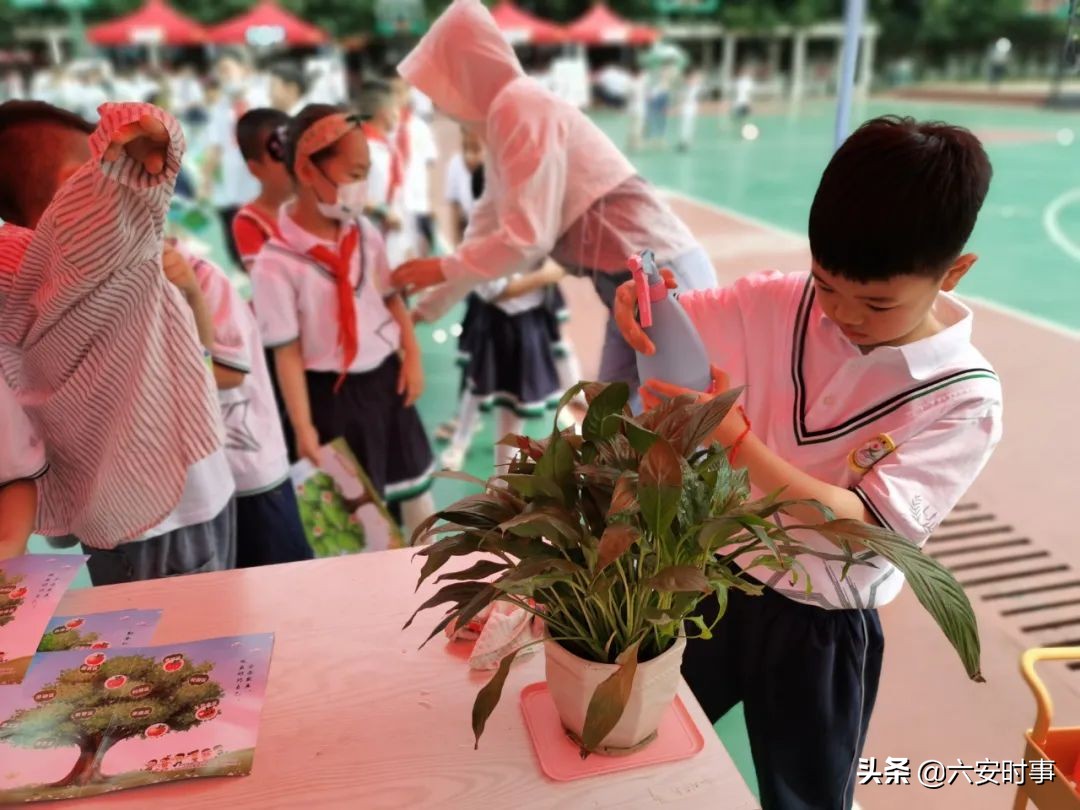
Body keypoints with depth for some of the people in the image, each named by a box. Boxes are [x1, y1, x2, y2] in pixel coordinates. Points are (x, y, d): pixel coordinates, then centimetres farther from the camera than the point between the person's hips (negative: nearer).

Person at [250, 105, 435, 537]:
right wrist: (303, 428, -15)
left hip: (386, 375, 6)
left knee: (415, 484, 22)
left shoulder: (364, 232, -5)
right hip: (333, 391, -5)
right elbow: (286, 352, -18)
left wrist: (412, 356, 0)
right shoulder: (276, 262, -21)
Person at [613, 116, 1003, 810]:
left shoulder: (964, 399, -20)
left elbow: (864, 522, -27)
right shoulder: (783, 306, -11)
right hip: (719, 574, 3)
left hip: (820, 626, -2)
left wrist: (736, 437, -39)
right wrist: (641, 304, -30)